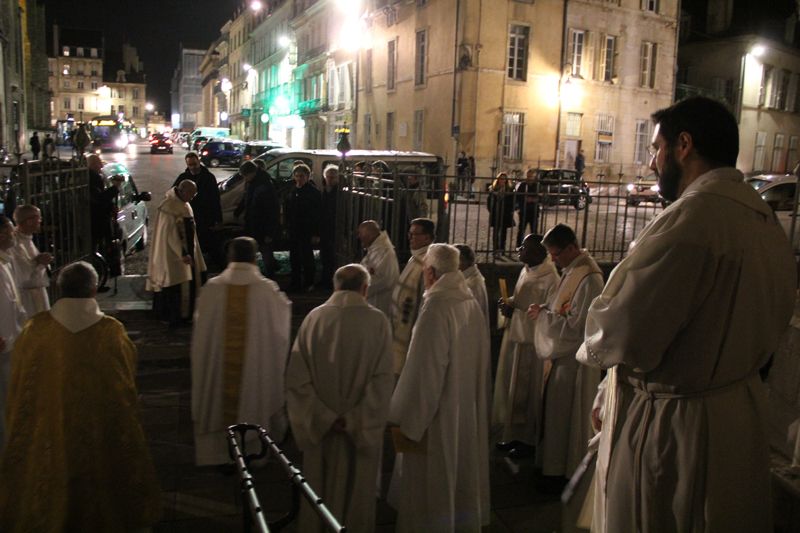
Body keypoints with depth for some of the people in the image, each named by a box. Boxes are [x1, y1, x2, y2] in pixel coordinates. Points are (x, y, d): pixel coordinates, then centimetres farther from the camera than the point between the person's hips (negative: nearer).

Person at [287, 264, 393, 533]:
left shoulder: (313, 318, -5)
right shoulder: (377, 321, -10)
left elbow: (296, 378, -8)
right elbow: (382, 380, -16)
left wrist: (325, 418, -8)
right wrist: (354, 421, -13)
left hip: (320, 427, 2)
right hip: (362, 430, -2)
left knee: (319, 495, 19)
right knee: (356, 495, 16)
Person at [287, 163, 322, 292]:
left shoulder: (313, 192, -10)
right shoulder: (293, 191, 9)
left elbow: (317, 215, -12)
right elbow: (289, 211, 15)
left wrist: (316, 234, -16)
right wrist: (286, 228, 11)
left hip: (307, 231, -6)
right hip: (294, 230, 6)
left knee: (306, 257, 0)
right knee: (294, 258, 11)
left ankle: (308, 283, 13)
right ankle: (295, 283, 22)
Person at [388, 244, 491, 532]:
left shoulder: (435, 308, -23)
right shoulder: (472, 304, -1)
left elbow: (422, 372, -22)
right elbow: (481, 363, 6)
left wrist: (406, 422, -15)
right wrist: (473, 400, 17)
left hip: (437, 415, -7)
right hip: (468, 409, 8)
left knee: (430, 484, 9)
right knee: (461, 475, 22)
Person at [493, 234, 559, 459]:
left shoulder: (550, 279, -19)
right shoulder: (527, 271, 8)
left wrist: (514, 312, -19)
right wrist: (510, 303, 0)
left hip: (531, 343, -8)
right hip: (516, 339, 8)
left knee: (525, 392, 3)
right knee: (513, 389, 15)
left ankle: (528, 440, 19)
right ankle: (515, 435, 27)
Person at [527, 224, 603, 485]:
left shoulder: (589, 278, -22)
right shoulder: (572, 271, 8)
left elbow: (575, 325, -23)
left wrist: (543, 314, -14)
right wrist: (544, 308, 0)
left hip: (574, 359, -9)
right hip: (562, 355, 9)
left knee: (566, 417, 3)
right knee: (555, 412, 17)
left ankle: (563, 473, 18)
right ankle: (552, 466, 31)